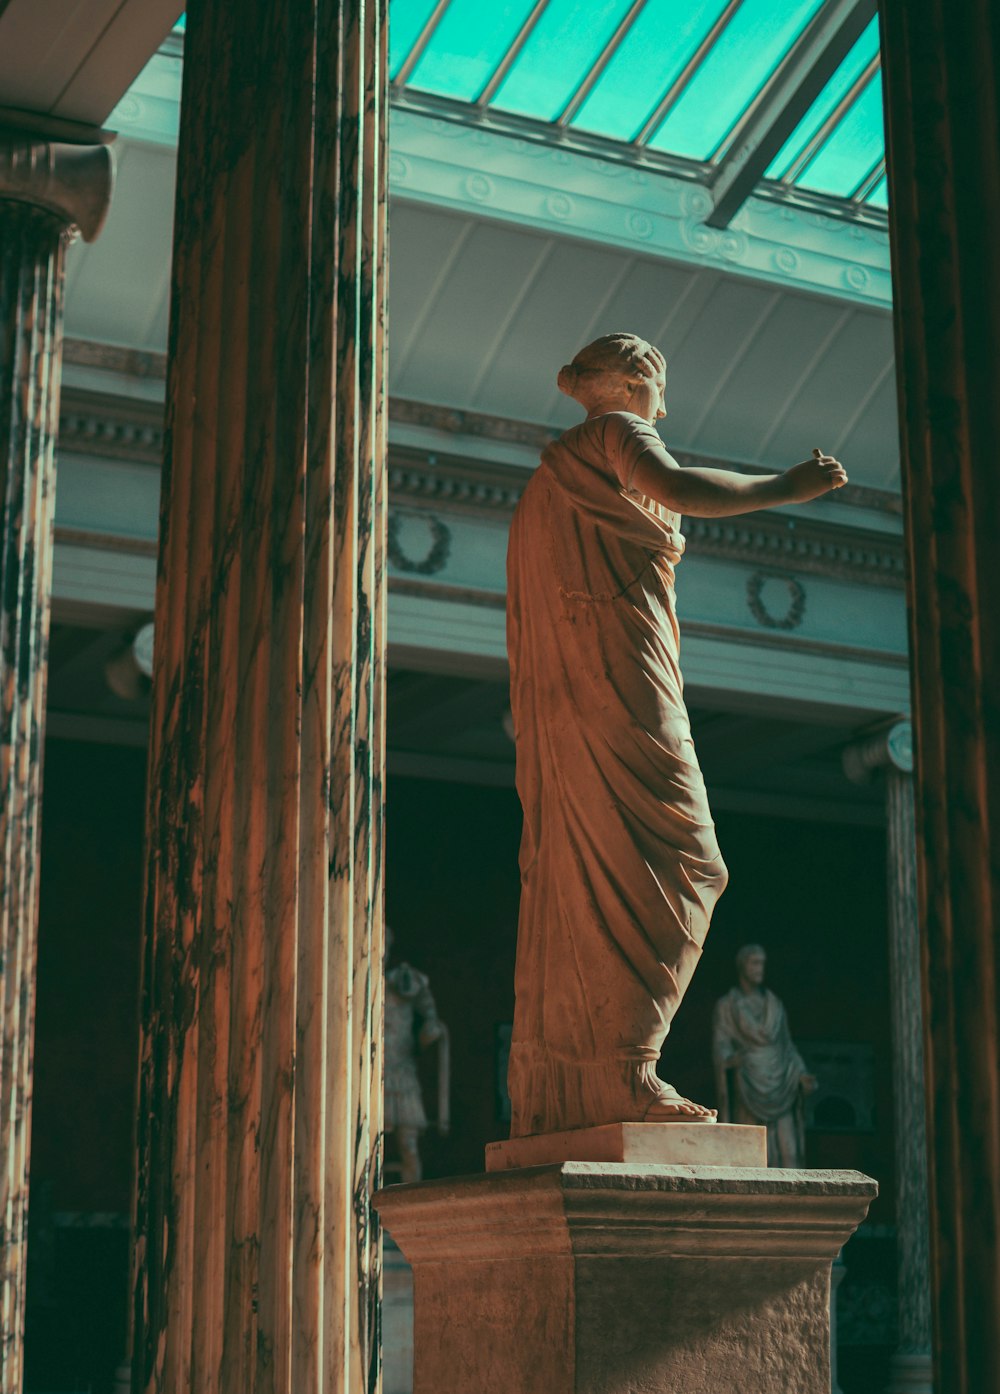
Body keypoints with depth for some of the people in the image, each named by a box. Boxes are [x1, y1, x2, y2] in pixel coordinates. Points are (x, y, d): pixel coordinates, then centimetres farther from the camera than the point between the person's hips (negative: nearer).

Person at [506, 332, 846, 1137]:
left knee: (569, 882, 3)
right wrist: (788, 488, -12)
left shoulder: (553, 475, 28)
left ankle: (551, 1090, -2)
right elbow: (676, 488, -20)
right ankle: (620, 1070, -20)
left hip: (556, 703, 9)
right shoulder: (616, 435, 2)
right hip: (618, 680, -9)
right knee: (669, 871, -12)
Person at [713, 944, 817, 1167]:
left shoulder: (774, 1004, 15)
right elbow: (720, 1049, -6)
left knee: (787, 1151, -8)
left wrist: (801, 1074, -1)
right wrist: (730, 1060, -29)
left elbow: (786, 1046, 16)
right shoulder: (726, 1006, 3)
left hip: (778, 1091, 4)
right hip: (747, 1089, -4)